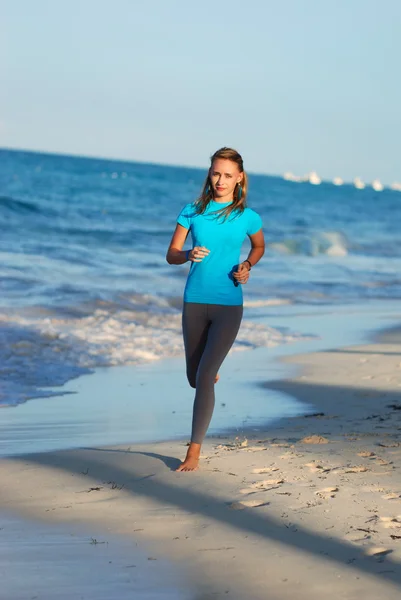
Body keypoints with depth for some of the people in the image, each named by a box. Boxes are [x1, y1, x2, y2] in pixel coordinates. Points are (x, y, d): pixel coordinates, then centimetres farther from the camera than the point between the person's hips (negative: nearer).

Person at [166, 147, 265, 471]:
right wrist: (189, 255, -18)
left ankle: (194, 452, -5)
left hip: (228, 305, -2)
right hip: (195, 302, 2)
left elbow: (259, 247, 18)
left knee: (204, 378, -12)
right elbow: (171, 255, 4)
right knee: (194, 377, 15)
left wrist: (247, 267, -3)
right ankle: (213, 374, 54)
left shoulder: (248, 217, -2)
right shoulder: (192, 211, 0)